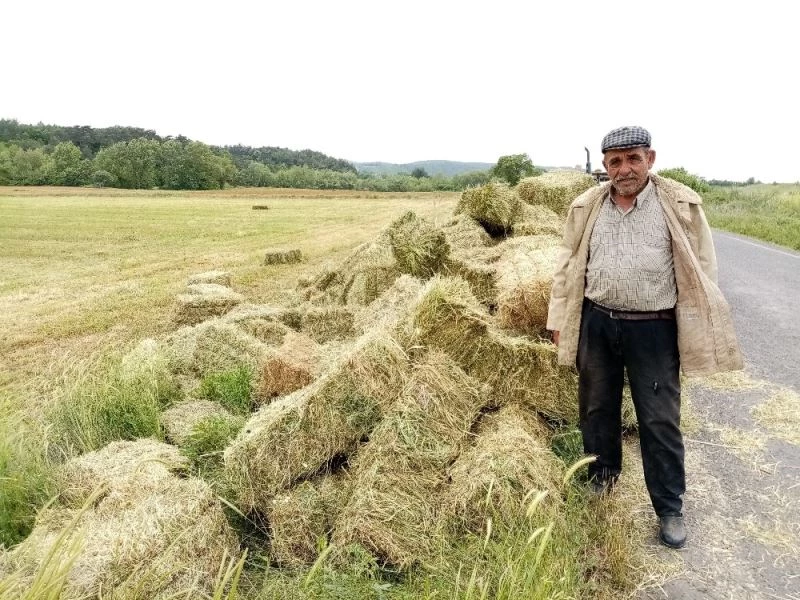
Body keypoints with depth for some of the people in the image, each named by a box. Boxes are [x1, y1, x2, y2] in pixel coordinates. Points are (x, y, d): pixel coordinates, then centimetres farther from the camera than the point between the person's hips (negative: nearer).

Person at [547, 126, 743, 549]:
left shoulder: (681, 205, -5)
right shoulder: (586, 207, 3)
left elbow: (700, 272, -2)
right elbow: (568, 267, 9)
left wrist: (701, 335, -5)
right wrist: (559, 320, 7)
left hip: (653, 329, -3)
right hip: (596, 324, 3)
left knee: (660, 421, 4)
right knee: (597, 408, 17)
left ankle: (670, 509, 23)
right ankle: (601, 479, 41)